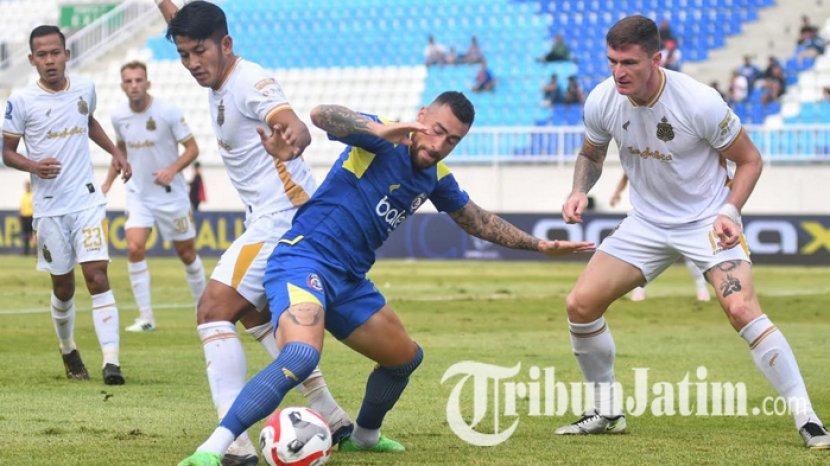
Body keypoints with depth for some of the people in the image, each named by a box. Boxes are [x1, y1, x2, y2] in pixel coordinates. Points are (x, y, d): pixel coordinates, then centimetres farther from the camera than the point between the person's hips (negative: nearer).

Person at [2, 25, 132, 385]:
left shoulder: (85, 88, 4)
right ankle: (68, 351, 33)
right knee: (63, 287, 7)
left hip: (87, 200, 1)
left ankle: (111, 361, -18)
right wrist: (33, 166, -19)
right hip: (49, 207, -1)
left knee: (97, 276, -13)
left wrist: (115, 152, 18)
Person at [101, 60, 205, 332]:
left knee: (186, 253, 8)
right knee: (134, 248, -17)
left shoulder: (168, 112, -14)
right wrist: (108, 182, 12)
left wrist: (172, 170, -25)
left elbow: (192, 148, -9)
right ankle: (145, 317, -11)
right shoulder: (119, 116, -1)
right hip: (138, 195, 3)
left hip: (171, 195, -3)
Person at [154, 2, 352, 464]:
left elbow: (296, 126, -39)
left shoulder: (250, 81, -19)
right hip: (270, 218, 11)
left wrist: (291, 141, -59)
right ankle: (331, 417, 28)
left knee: (213, 310, -18)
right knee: (255, 315, 26)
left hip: (284, 217, -11)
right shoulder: (220, 79, 9)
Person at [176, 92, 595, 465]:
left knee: (406, 357, 24)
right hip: (304, 260, -9)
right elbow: (321, 115, -32)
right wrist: (381, 131, -47)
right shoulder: (382, 142, -13)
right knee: (302, 356, -34)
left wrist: (539, 245, 26)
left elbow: (480, 222, 29)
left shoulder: (436, 178, 11)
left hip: (349, 281, 9)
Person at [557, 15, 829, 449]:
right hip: (646, 222, 5)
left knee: (742, 308, -25)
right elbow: (591, 155, 11)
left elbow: (749, 159, -8)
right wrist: (579, 191, -9)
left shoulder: (700, 102, -24)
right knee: (580, 304, -5)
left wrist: (729, 212, -22)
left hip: (707, 219, -5)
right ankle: (607, 412, 15)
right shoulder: (601, 101, -11)